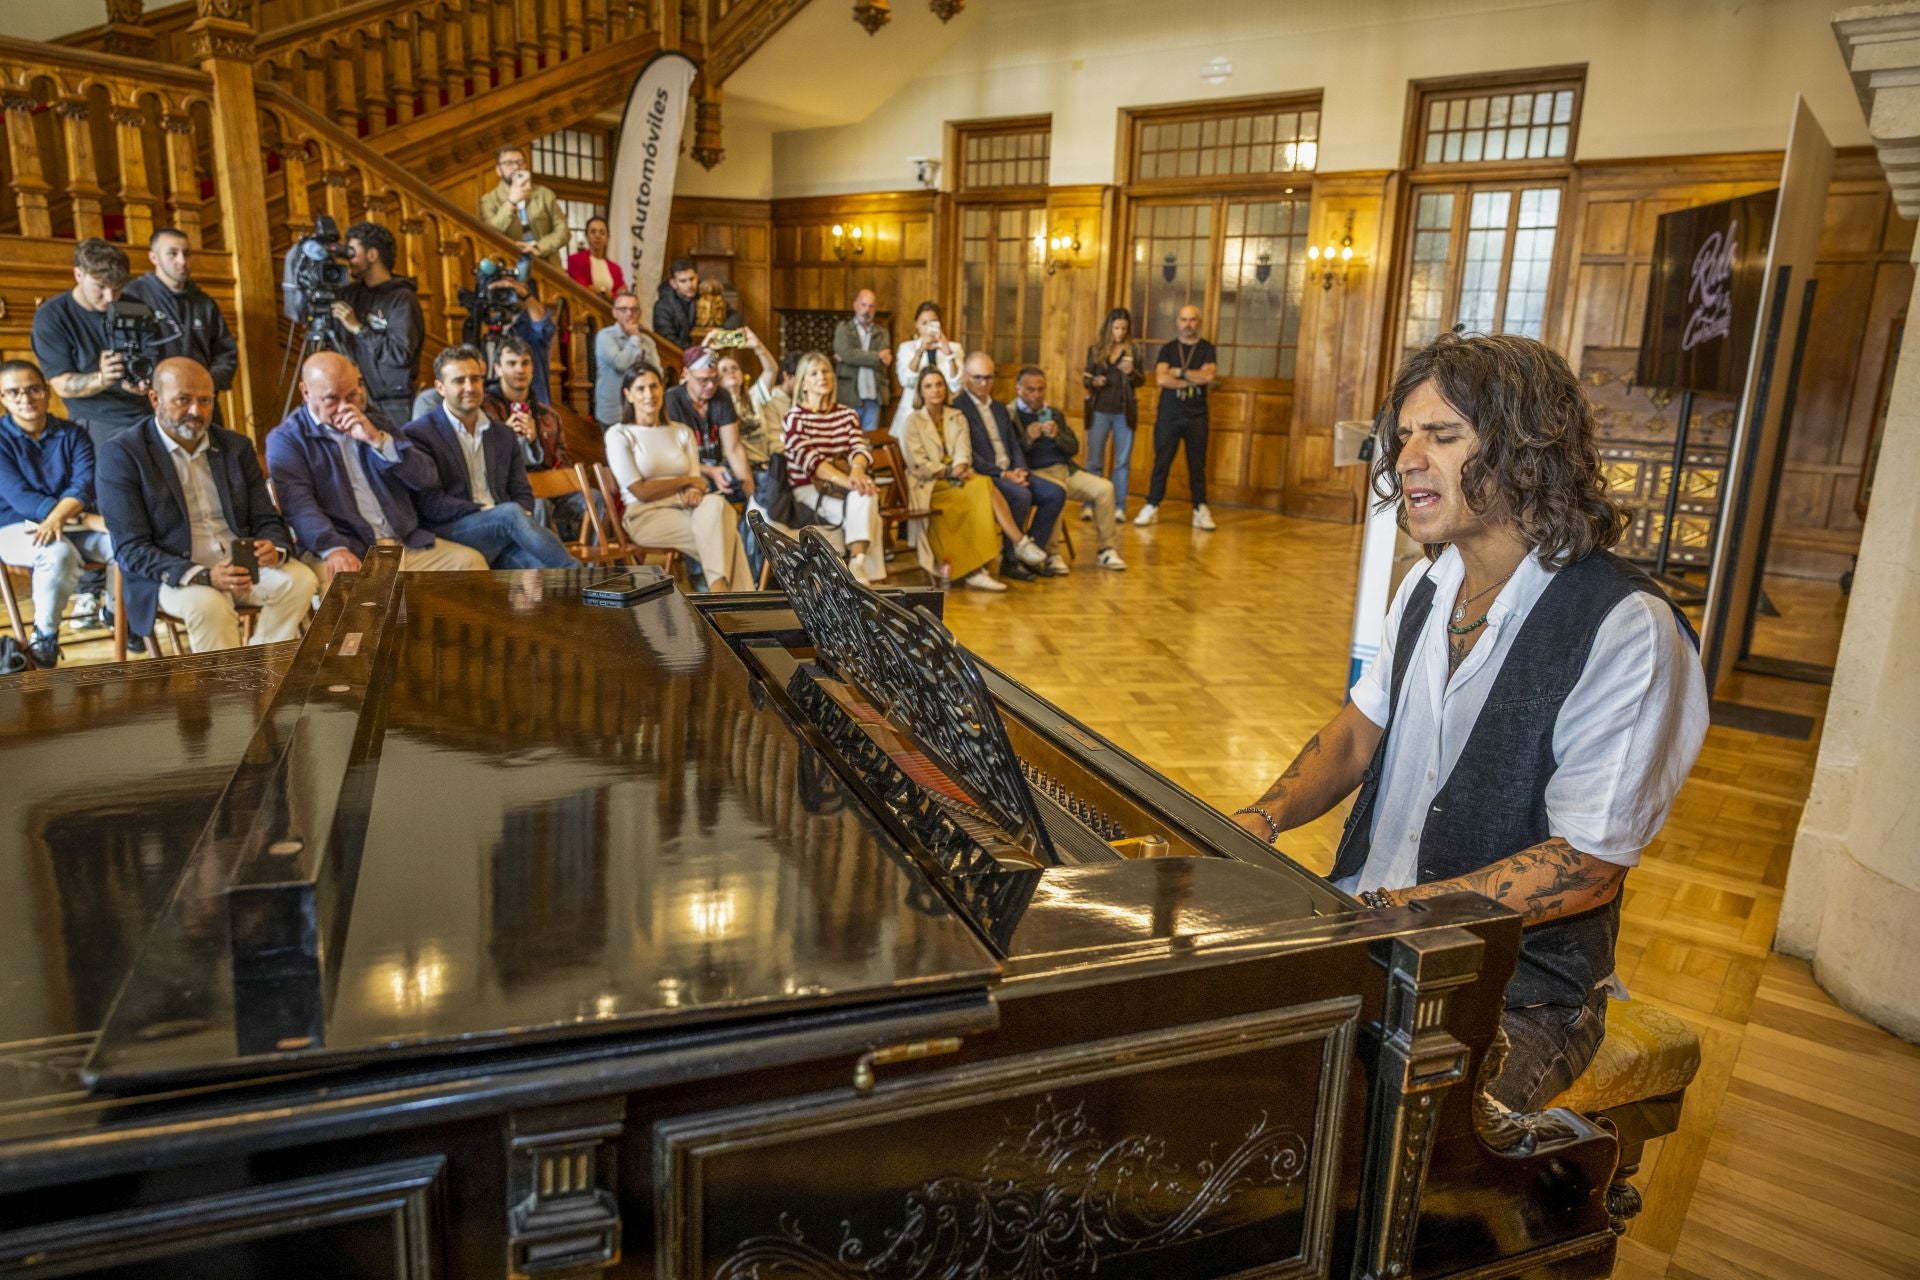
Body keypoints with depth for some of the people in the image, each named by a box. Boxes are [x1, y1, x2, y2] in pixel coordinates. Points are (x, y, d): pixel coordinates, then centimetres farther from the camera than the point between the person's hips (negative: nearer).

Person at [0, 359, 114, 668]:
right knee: (59, 554, -37)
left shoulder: (73, 434, 5)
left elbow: (83, 485, -9)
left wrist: (58, 517, -31)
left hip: (73, 524, 3)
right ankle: (43, 638, -17)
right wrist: (91, 520, -27)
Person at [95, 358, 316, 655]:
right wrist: (203, 576, -27)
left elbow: (267, 520, 11)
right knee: (208, 605, -35)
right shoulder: (121, 453, -4)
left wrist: (274, 549, -16)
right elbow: (131, 549, -10)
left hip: (243, 563, 5)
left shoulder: (237, 446, 10)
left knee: (300, 580, -24)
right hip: (171, 574, -4)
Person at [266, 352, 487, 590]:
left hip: (408, 545, 5)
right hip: (348, 552, -4)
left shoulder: (374, 422, 21)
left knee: (470, 561, -19)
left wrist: (378, 439, -5)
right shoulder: (286, 439, 6)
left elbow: (427, 478, 10)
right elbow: (299, 505, -11)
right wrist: (334, 550, -30)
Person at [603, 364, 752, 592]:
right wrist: (685, 481, 1)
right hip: (646, 516, -4)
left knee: (715, 503, -35)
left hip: (684, 511, 4)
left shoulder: (683, 432, 19)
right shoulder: (619, 435, 4)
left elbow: (696, 483, 8)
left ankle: (719, 594, -40)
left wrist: (694, 493, -17)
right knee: (722, 535, -31)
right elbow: (641, 492, -5)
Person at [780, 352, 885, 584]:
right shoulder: (795, 418, -2)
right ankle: (868, 574, -22)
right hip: (807, 490, -4)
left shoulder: (847, 414, 14)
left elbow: (860, 447, -3)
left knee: (865, 493, -30)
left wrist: (857, 471, -28)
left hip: (837, 488, 4)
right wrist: (845, 480, -33)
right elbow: (808, 458, -18)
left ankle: (858, 565, -31)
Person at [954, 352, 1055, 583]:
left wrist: (1019, 470, -2)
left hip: (1010, 472, 8)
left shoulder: (1000, 408, 22)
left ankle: (1028, 553, -4)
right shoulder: (958, 408, -5)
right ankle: (1010, 561, -17)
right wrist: (1002, 474, -19)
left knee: (1056, 493, -11)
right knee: (1021, 495, -33)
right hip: (983, 476, -8)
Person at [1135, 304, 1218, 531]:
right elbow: (1161, 379, -10)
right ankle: (1152, 507, 7)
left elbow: (1208, 376, -13)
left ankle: (1200, 510, 7)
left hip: (1196, 416, 0)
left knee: (1197, 465, 2)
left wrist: (1179, 372, -10)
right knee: (1161, 463, 2)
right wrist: (1194, 379, -11)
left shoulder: (1207, 349, 6)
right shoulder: (1168, 349, 7)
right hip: (1168, 415, 0)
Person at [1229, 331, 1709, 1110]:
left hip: (1517, 993, -6)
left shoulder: (1627, 630, -19)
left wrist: (1389, 910, -25)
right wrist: (1265, 819, -6)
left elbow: (1588, 866, -19)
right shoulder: (1430, 586, 7)